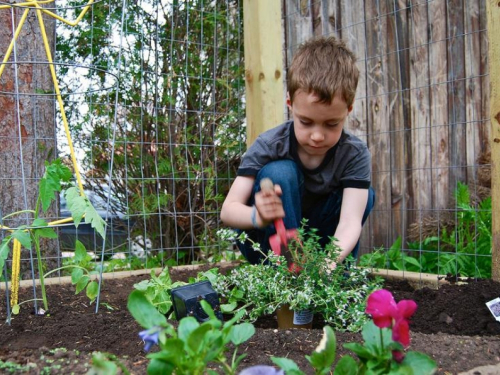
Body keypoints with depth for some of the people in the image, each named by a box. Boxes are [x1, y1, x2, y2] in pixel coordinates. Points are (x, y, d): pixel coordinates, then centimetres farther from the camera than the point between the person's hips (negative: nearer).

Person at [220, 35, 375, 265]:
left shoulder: (355, 154, -19)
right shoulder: (269, 146, -23)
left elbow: (350, 221, -30)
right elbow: (228, 210, -26)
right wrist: (260, 217, -50)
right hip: (266, 243, -2)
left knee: (363, 195, -19)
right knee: (279, 173, -29)